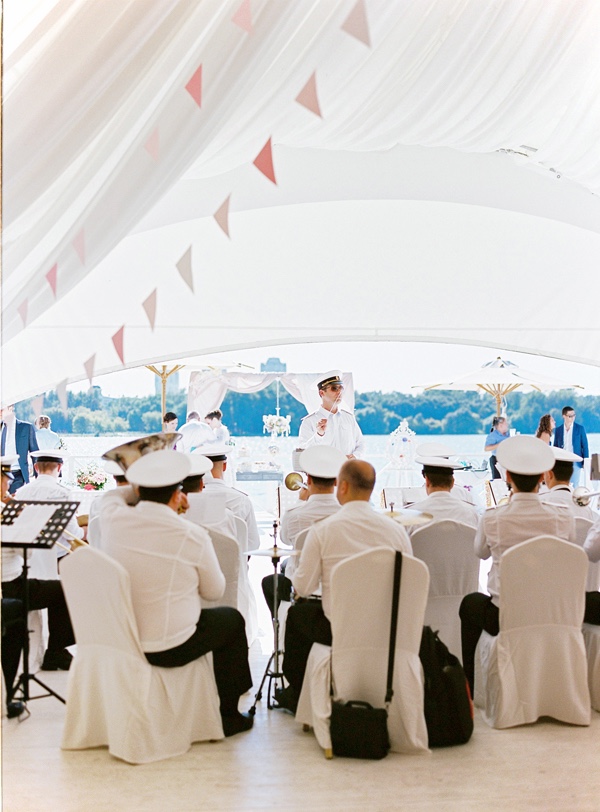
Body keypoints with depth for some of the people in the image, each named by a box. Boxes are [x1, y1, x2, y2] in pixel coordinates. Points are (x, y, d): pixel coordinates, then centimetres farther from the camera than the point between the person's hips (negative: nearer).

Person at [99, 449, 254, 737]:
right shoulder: (193, 536, -19)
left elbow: (112, 495, 19)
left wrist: (146, 491, 20)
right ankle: (228, 715, 30)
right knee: (232, 619, 21)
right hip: (169, 649, -5)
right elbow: (214, 591, -2)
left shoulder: (116, 519, -8)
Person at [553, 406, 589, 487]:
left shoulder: (580, 428, 1)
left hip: (576, 462, -2)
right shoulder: (558, 430, 7)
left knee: (574, 485, -3)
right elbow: (555, 447, 11)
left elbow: (585, 446, 2)